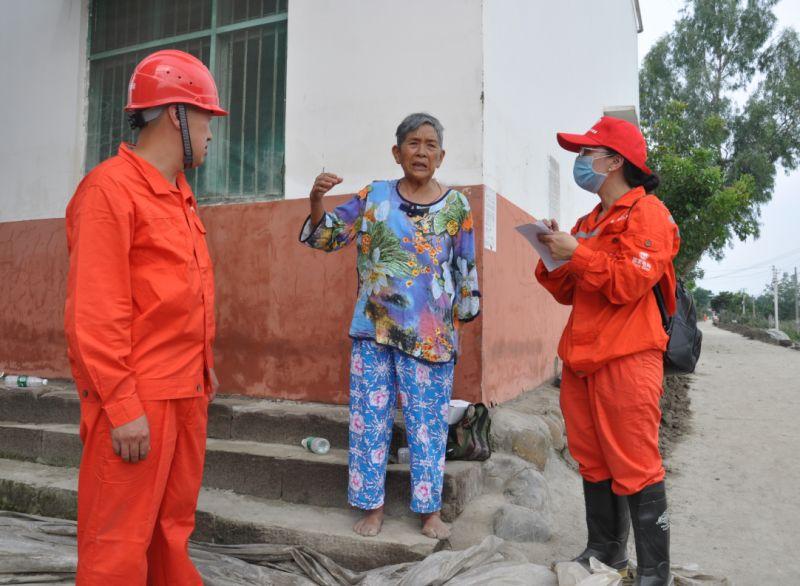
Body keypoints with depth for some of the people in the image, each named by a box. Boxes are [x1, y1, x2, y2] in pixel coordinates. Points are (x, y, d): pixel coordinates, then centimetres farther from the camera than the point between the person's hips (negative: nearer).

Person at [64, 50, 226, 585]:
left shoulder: (181, 194, 15)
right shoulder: (111, 188, -12)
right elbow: (94, 312, -17)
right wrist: (122, 406, -18)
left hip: (187, 391, 8)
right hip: (138, 398, -8)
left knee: (174, 524, 18)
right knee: (121, 541, 4)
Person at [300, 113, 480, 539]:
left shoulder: (456, 205, 3)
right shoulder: (374, 196, 3)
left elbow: (465, 268, 8)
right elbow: (326, 236, 0)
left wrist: (465, 310, 8)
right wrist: (317, 199, -17)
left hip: (430, 333, 0)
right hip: (374, 329, 1)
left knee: (429, 421, 7)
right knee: (369, 417, 7)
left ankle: (430, 510, 22)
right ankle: (372, 506, 23)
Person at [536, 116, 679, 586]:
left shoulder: (647, 212, -2)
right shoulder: (588, 223, 20)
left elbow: (628, 283, -15)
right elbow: (569, 292, 18)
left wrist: (576, 253, -15)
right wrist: (552, 259, 2)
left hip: (627, 360, -7)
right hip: (581, 360, 7)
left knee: (635, 468, -3)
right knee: (594, 462, 13)